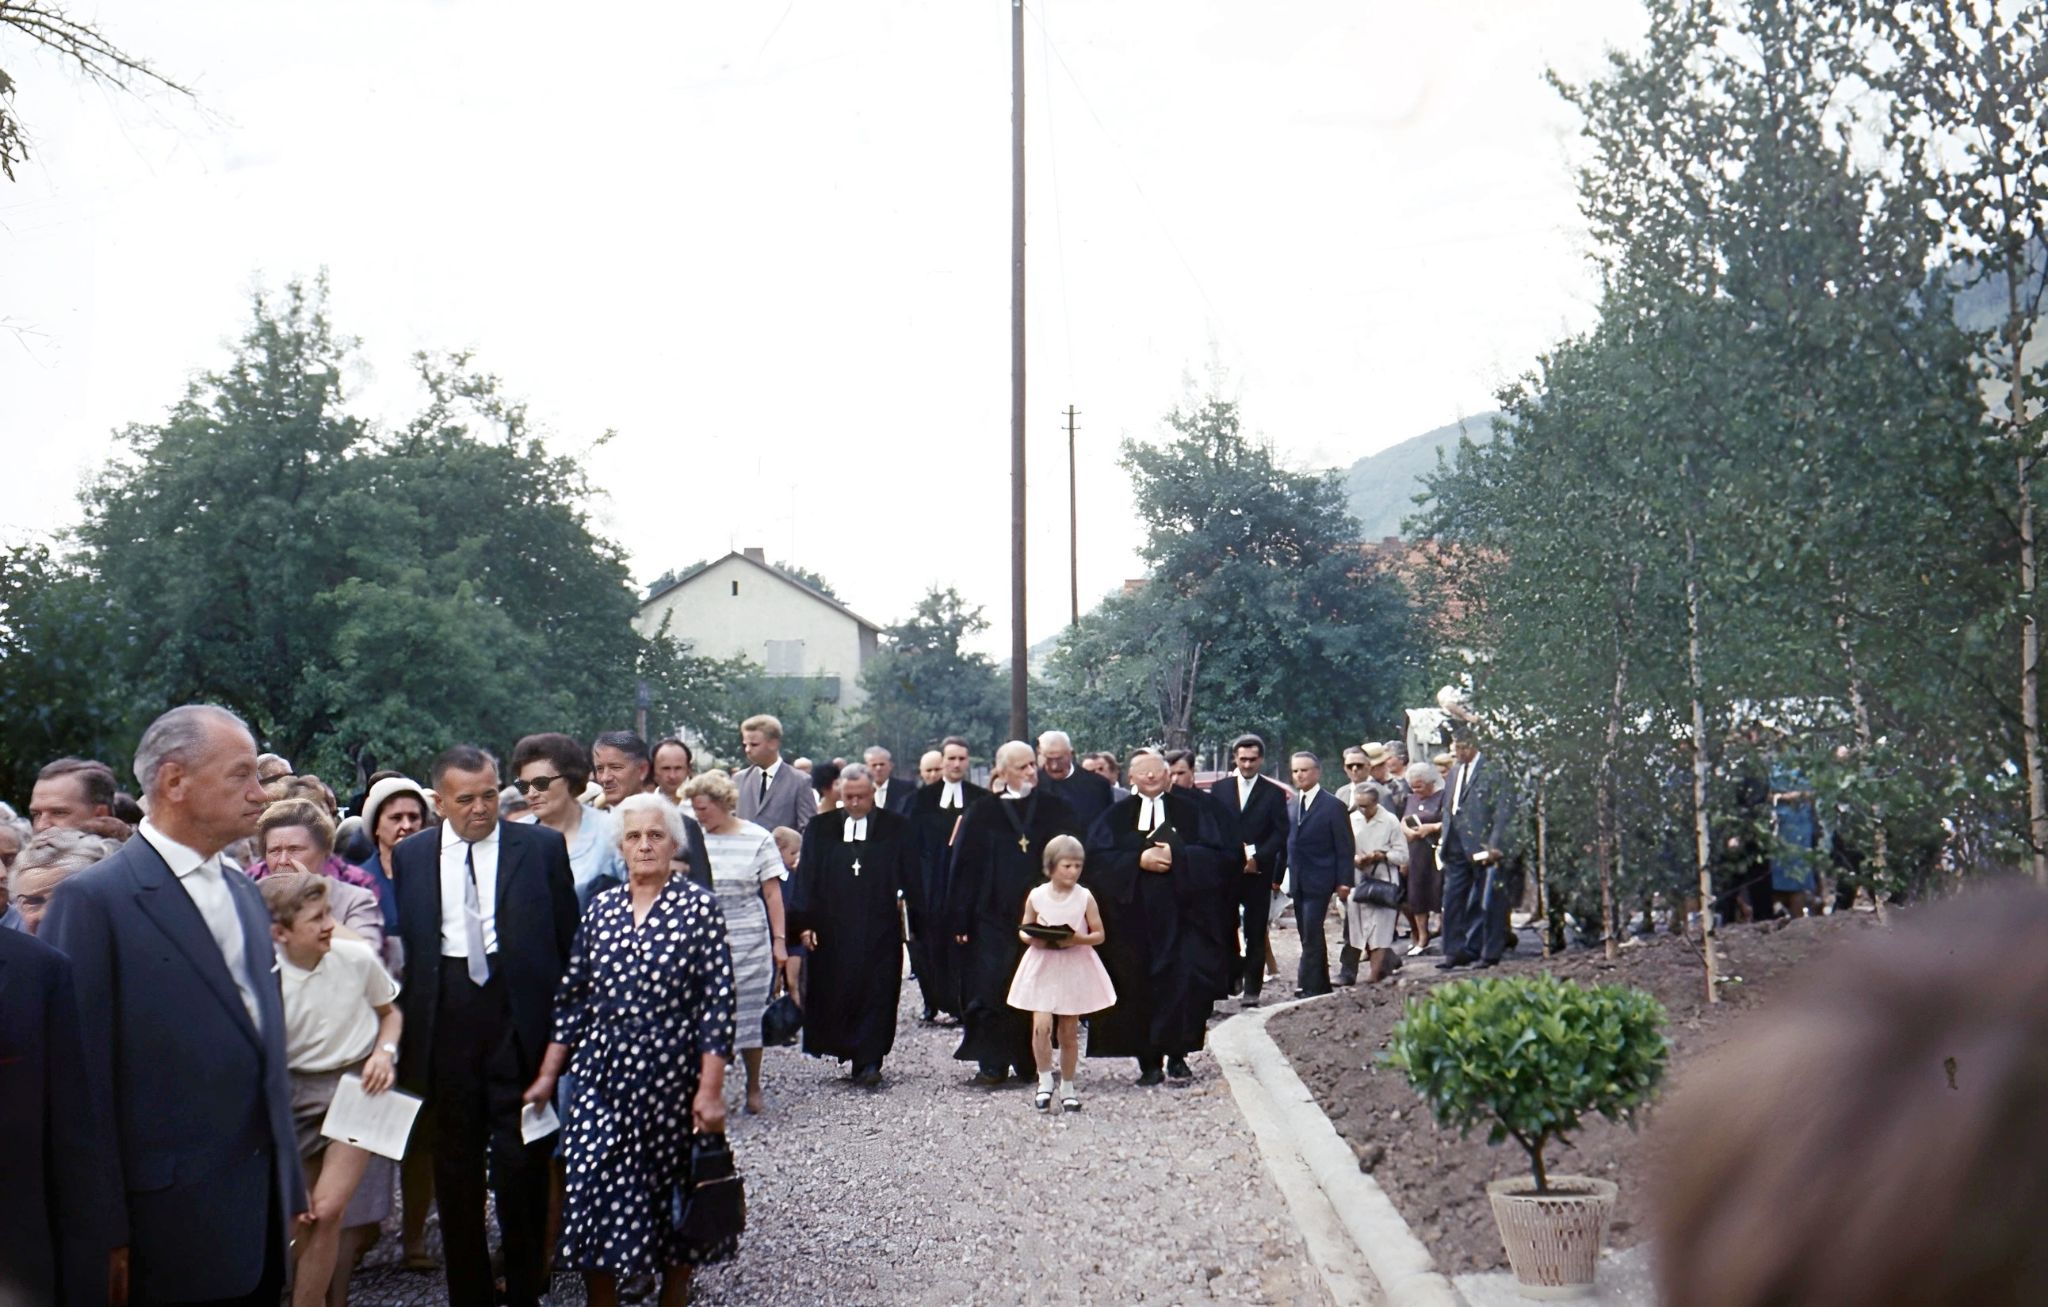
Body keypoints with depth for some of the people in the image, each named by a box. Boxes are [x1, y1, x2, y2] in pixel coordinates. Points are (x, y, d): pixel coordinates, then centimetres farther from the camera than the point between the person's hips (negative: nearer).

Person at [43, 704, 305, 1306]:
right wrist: (104, 1233, -12)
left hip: (260, 1211, 7)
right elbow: (82, 1078, -13)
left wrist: (290, 1183, 16)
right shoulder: (93, 900, -11)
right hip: (169, 1227, -7)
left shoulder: (245, 894, 12)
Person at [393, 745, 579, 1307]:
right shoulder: (410, 855, 7)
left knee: (521, 1157, -1)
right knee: (454, 1162, 11)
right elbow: (403, 942, 8)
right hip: (446, 1017, 2)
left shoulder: (542, 846, 1)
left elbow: (568, 937, 3)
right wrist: (407, 1023, 3)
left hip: (520, 1012, -2)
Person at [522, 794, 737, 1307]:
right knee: (592, 1199, -1)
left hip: (671, 1080, -3)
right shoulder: (601, 908, 7)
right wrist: (547, 1076, 10)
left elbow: (718, 1001, -8)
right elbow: (572, 996, 11)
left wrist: (710, 1090, -13)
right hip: (602, 1077, 3)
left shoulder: (699, 906, -5)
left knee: (671, 1195, 10)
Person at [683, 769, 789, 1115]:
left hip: (747, 940, -2)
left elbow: (772, 893, 1)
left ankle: (754, 1089, 20)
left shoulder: (758, 839, -2)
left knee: (748, 1016, 4)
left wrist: (779, 940, -1)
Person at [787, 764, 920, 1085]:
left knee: (876, 995, -2)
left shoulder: (896, 828, 3)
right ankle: (841, 1046, 23)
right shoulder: (819, 829, 8)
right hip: (831, 931, 2)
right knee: (831, 994, 6)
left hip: (879, 931, -2)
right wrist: (804, 923, -2)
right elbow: (806, 878, 6)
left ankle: (868, 1061, 2)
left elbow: (911, 878, 2)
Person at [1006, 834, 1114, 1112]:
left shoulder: (1084, 898, -4)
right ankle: (1045, 1081, 2)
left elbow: (1099, 934, 0)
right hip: (1042, 966, 0)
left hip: (1075, 967, 0)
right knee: (1041, 1025, -16)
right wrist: (1034, 939, -15)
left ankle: (1068, 1087, 23)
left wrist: (1078, 939, -18)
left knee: (1069, 1032, 8)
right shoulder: (1036, 896, -2)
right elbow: (1023, 931, 7)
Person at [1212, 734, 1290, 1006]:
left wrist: (1256, 857, -12)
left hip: (1258, 872, -1)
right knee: (1226, 929, 3)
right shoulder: (1219, 789, 9)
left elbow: (1280, 833, -2)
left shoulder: (1274, 793, 4)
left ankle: (1252, 988, 5)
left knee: (1256, 933, 0)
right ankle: (1233, 977, 21)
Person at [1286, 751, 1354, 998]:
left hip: (1319, 882, -6)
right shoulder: (1291, 806, 12)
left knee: (1311, 936, -11)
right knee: (1310, 936, 12)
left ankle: (1309, 987, -9)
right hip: (1297, 882, 6)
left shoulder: (1333, 806, -5)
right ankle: (1322, 986, 20)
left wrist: (1343, 881, -12)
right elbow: (1288, 843, 13)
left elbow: (1345, 848, -6)